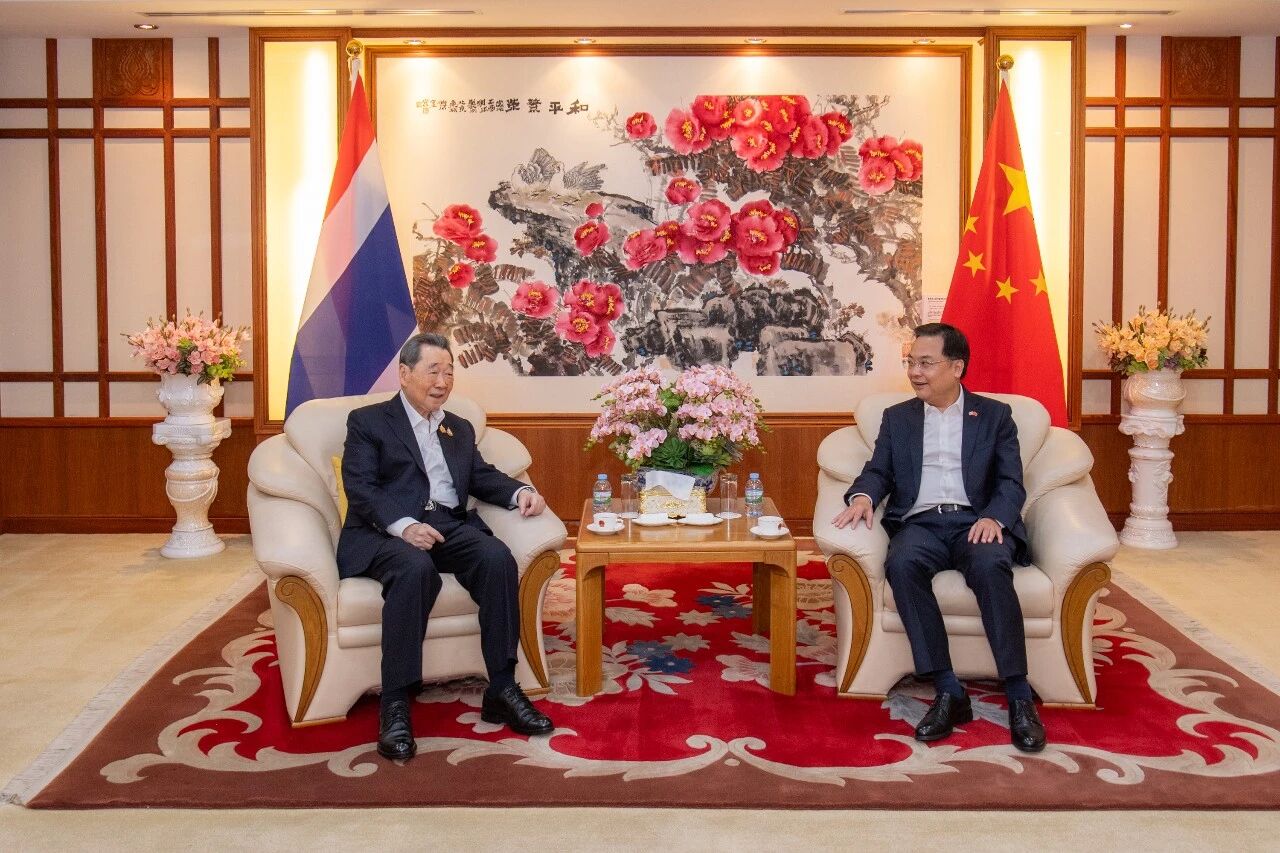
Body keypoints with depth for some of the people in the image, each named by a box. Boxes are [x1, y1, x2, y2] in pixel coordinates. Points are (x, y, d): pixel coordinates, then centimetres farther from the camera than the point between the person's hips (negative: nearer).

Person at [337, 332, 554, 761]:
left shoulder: (460, 428, 28)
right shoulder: (367, 421, 10)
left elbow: (481, 476, 17)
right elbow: (360, 488, -3)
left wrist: (520, 492, -6)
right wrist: (403, 525, -22)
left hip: (450, 527, 4)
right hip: (387, 531, -4)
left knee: (498, 557, -27)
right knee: (416, 569, -38)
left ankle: (502, 690, -23)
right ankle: (395, 705, -34)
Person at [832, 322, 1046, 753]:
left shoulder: (994, 415, 15)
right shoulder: (897, 417, 21)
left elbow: (1011, 483, 5)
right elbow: (878, 471, 11)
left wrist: (993, 517, -17)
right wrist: (863, 495, -14)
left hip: (976, 521, -1)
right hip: (921, 523, 1)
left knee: (990, 566, -36)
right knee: (901, 564, -34)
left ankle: (1019, 696, -30)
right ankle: (949, 692, -31)